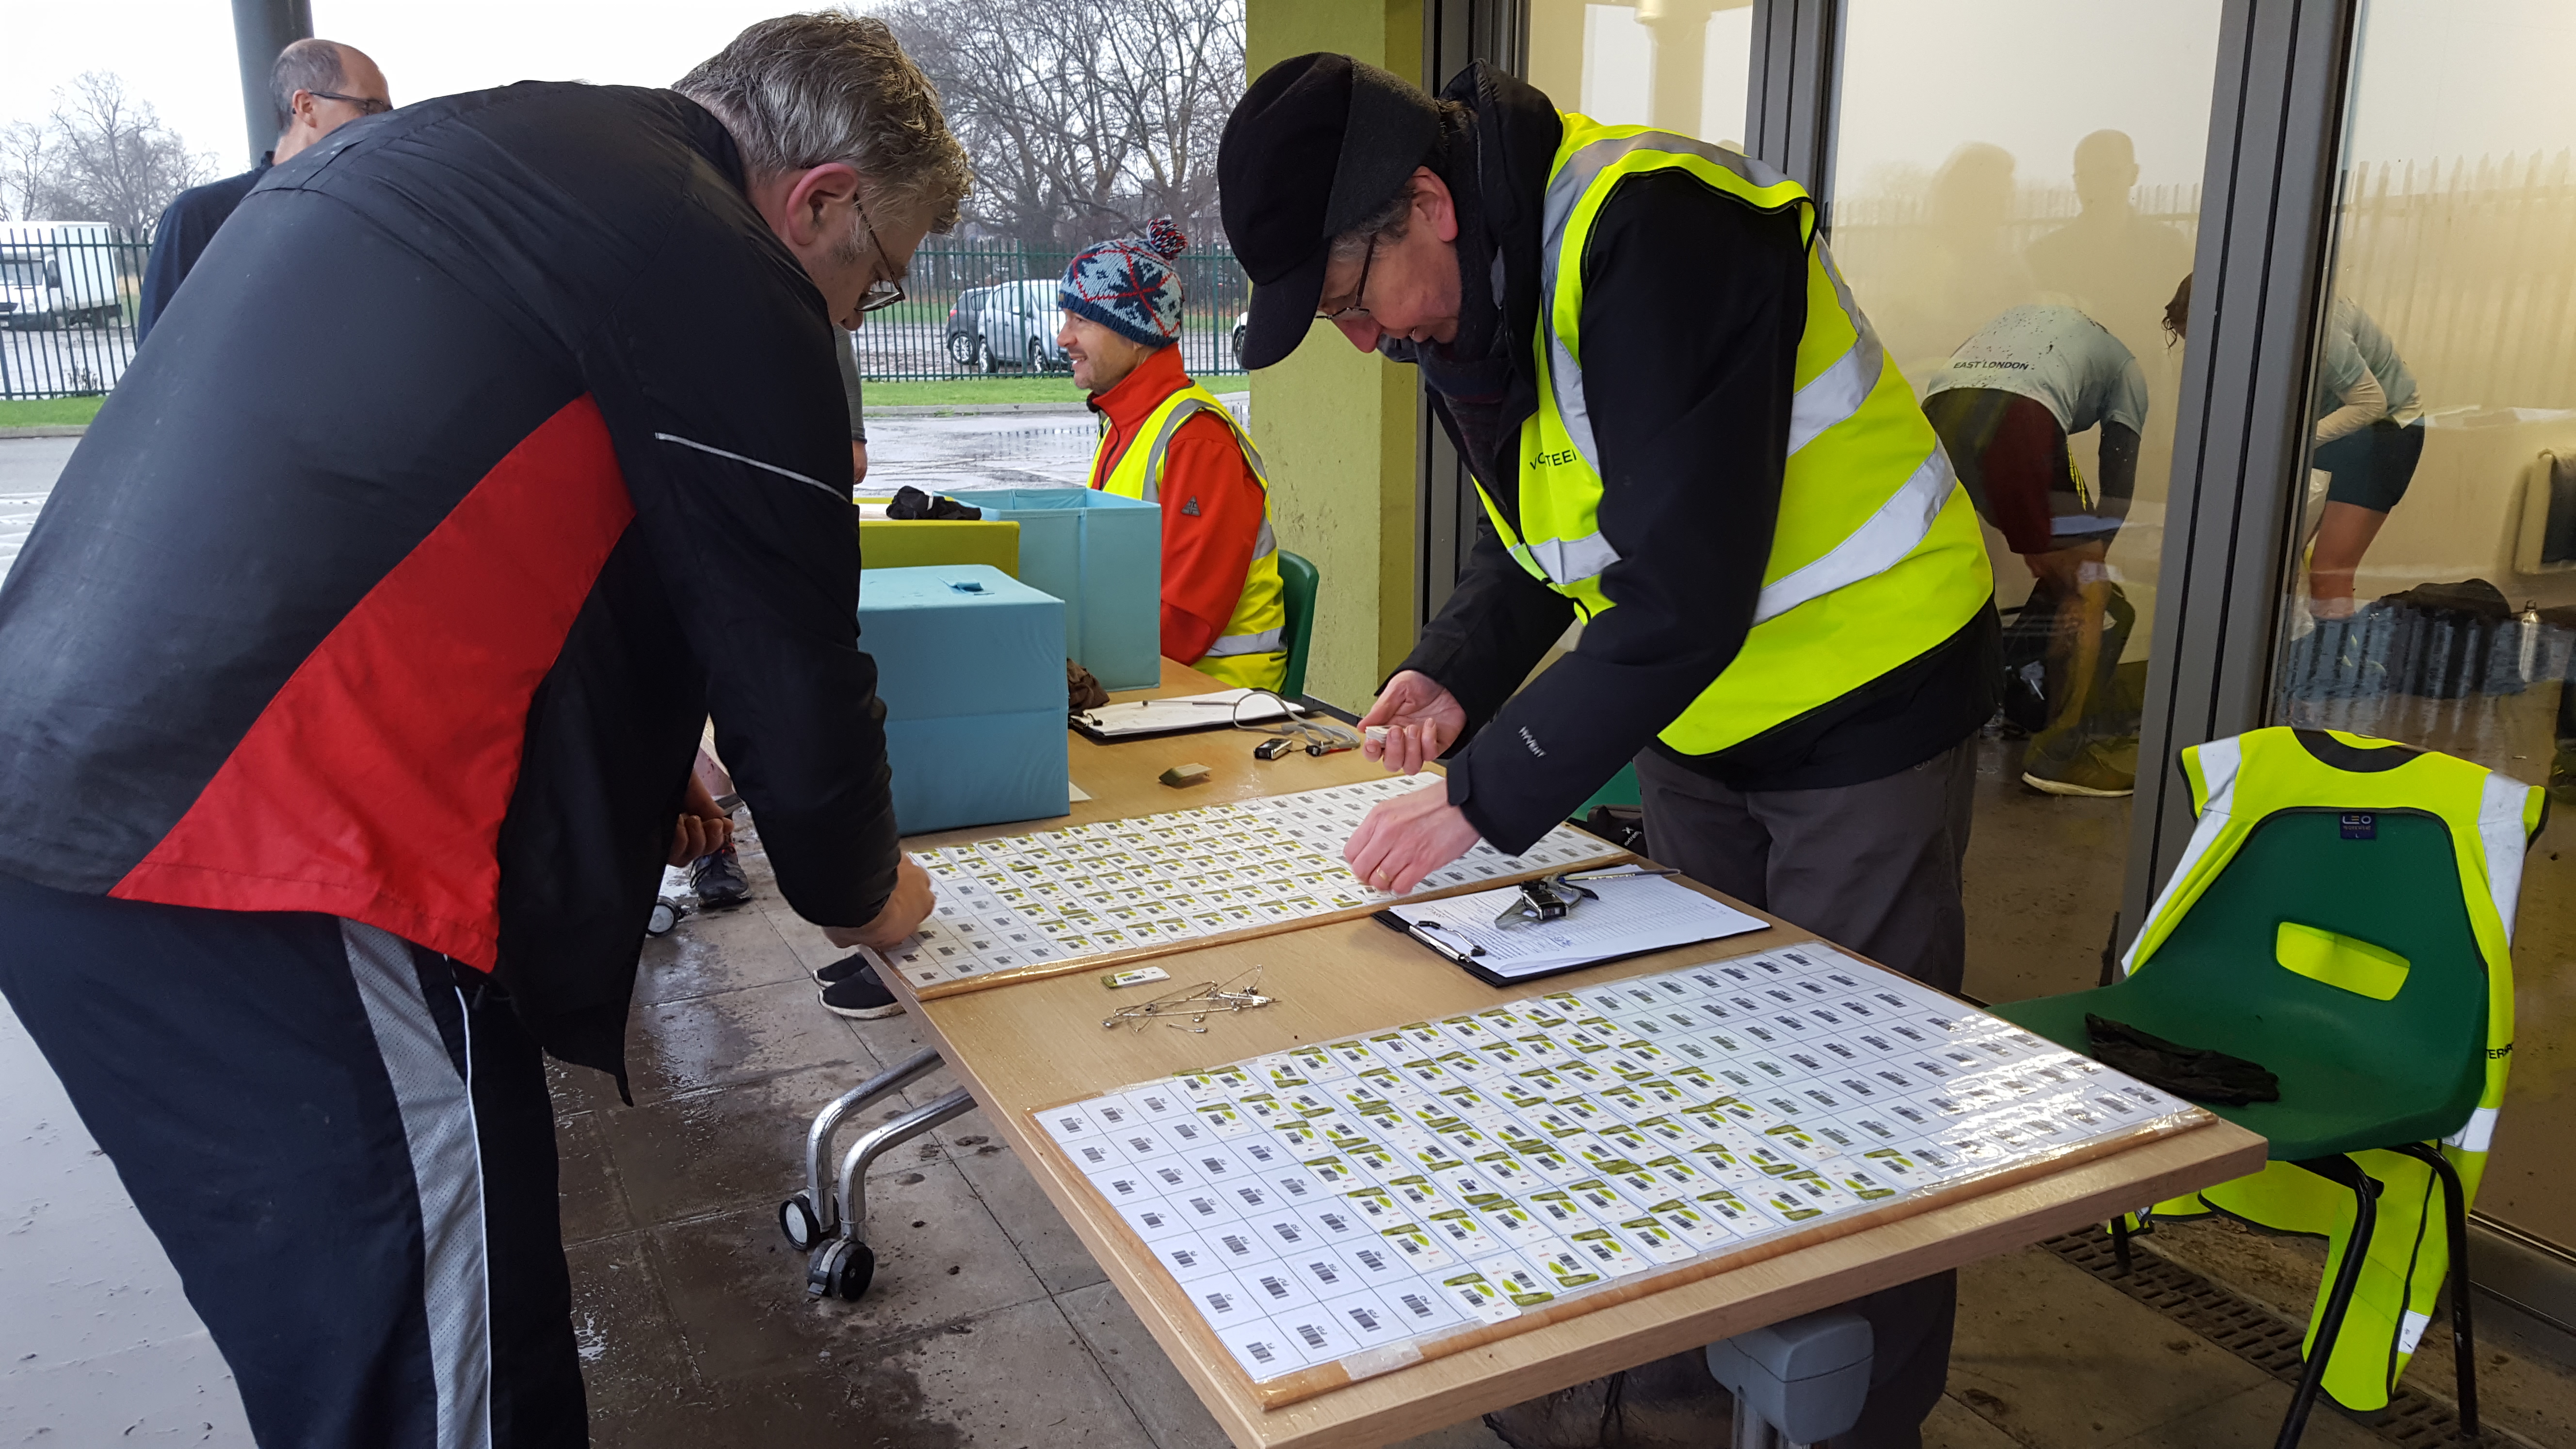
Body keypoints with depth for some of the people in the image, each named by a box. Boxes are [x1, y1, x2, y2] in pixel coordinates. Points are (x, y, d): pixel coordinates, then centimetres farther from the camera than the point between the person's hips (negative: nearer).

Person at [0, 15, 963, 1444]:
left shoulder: (436, 153, 20)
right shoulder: (715, 270, -10)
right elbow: (786, 652, -4)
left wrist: (654, 777, 29)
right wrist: (855, 892, 13)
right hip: (253, 860, -10)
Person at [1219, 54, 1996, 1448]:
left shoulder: (1652, 239, -30)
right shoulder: (1472, 285, -2)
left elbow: (1683, 597, -33)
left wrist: (1484, 797, -29)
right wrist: (1454, 669, -8)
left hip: (1862, 703, -8)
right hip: (1693, 708, 8)